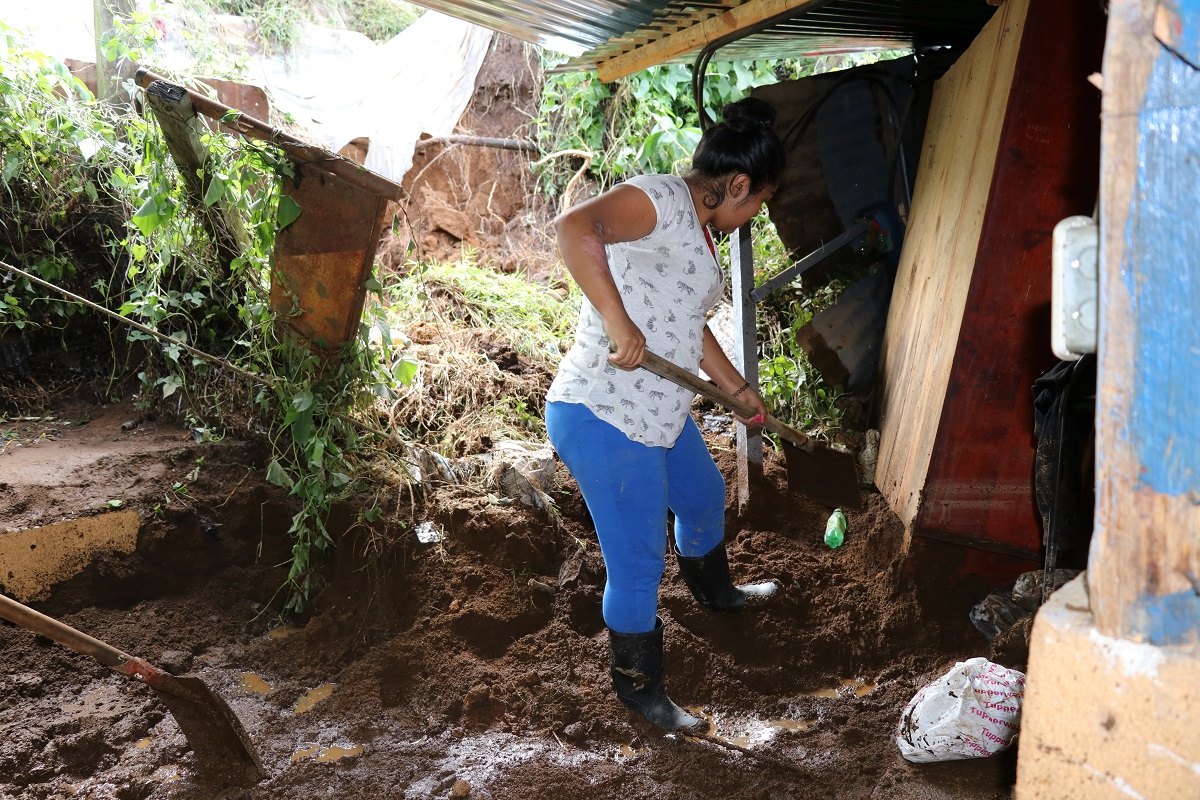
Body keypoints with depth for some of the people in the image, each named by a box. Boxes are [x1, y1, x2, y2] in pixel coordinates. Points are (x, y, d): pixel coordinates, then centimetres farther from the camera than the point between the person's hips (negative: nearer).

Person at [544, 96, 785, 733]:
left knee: (704, 497, 32)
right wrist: (618, 321, -41)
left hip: (657, 414, 11)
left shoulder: (695, 230, 14)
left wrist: (738, 388, 34)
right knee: (638, 565, 2)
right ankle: (638, 688, 25)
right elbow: (575, 227, -38)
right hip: (602, 419, -11)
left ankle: (715, 592, 61)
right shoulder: (662, 200, -19)